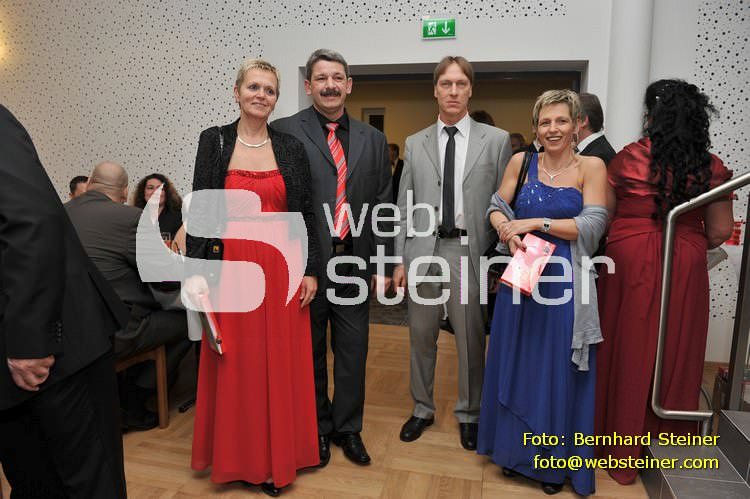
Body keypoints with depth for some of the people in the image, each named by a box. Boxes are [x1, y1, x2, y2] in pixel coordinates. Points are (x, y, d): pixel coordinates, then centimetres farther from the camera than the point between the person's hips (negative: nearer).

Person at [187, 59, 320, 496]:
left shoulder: (291, 147, 4)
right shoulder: (215, 141, 2)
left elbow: (307, 213, 5)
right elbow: (200, 209, 0)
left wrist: (310, 270, 0)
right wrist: (197, 270, -7)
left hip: (282, 267, 1)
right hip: (231, 266, 0)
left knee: (281, 362, 8)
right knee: (235, 364, 8)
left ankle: (277, 456, 26)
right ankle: (238, 456, 29)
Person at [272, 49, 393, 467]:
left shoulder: (373, 140, 8)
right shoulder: (284, 132, -3)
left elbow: (383, 206, 8)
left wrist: (383, 266, 5)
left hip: (354, 261, 3)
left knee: (353, 351, 13)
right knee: (309, 351, 14)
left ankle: (348, 428, 33)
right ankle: (317, 428, 35)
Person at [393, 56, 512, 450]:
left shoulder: (496, 140, 3)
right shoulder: (415, 144, 9)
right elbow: (404, 206, 7)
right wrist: (400, 259, 2)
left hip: (470, 251, -2)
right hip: (423, 249, 2)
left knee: (471, 340, 8)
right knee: (421, 337, 12)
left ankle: (468, 414, 30)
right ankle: (422, 409, 32)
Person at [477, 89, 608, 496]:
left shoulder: (591, 167, -3)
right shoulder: (521, 161, 4)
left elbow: (592, 226, -11)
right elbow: (496, 208, 7)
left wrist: (537, 222, -15)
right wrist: (509, 230, -13)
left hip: (564, 282, -2)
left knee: (558, 371, 7)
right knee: (516, 365, 12)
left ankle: (555, 461, 28)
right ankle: (517, 450, 33)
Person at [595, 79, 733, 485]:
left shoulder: (628, 157, -5)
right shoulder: (711, 167, 0)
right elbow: (720, 232, 1)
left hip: (630, 262, -1)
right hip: (685, 269, 2)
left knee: (630, 350, 10)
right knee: (676, 352, 13)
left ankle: (623, 451, 23)